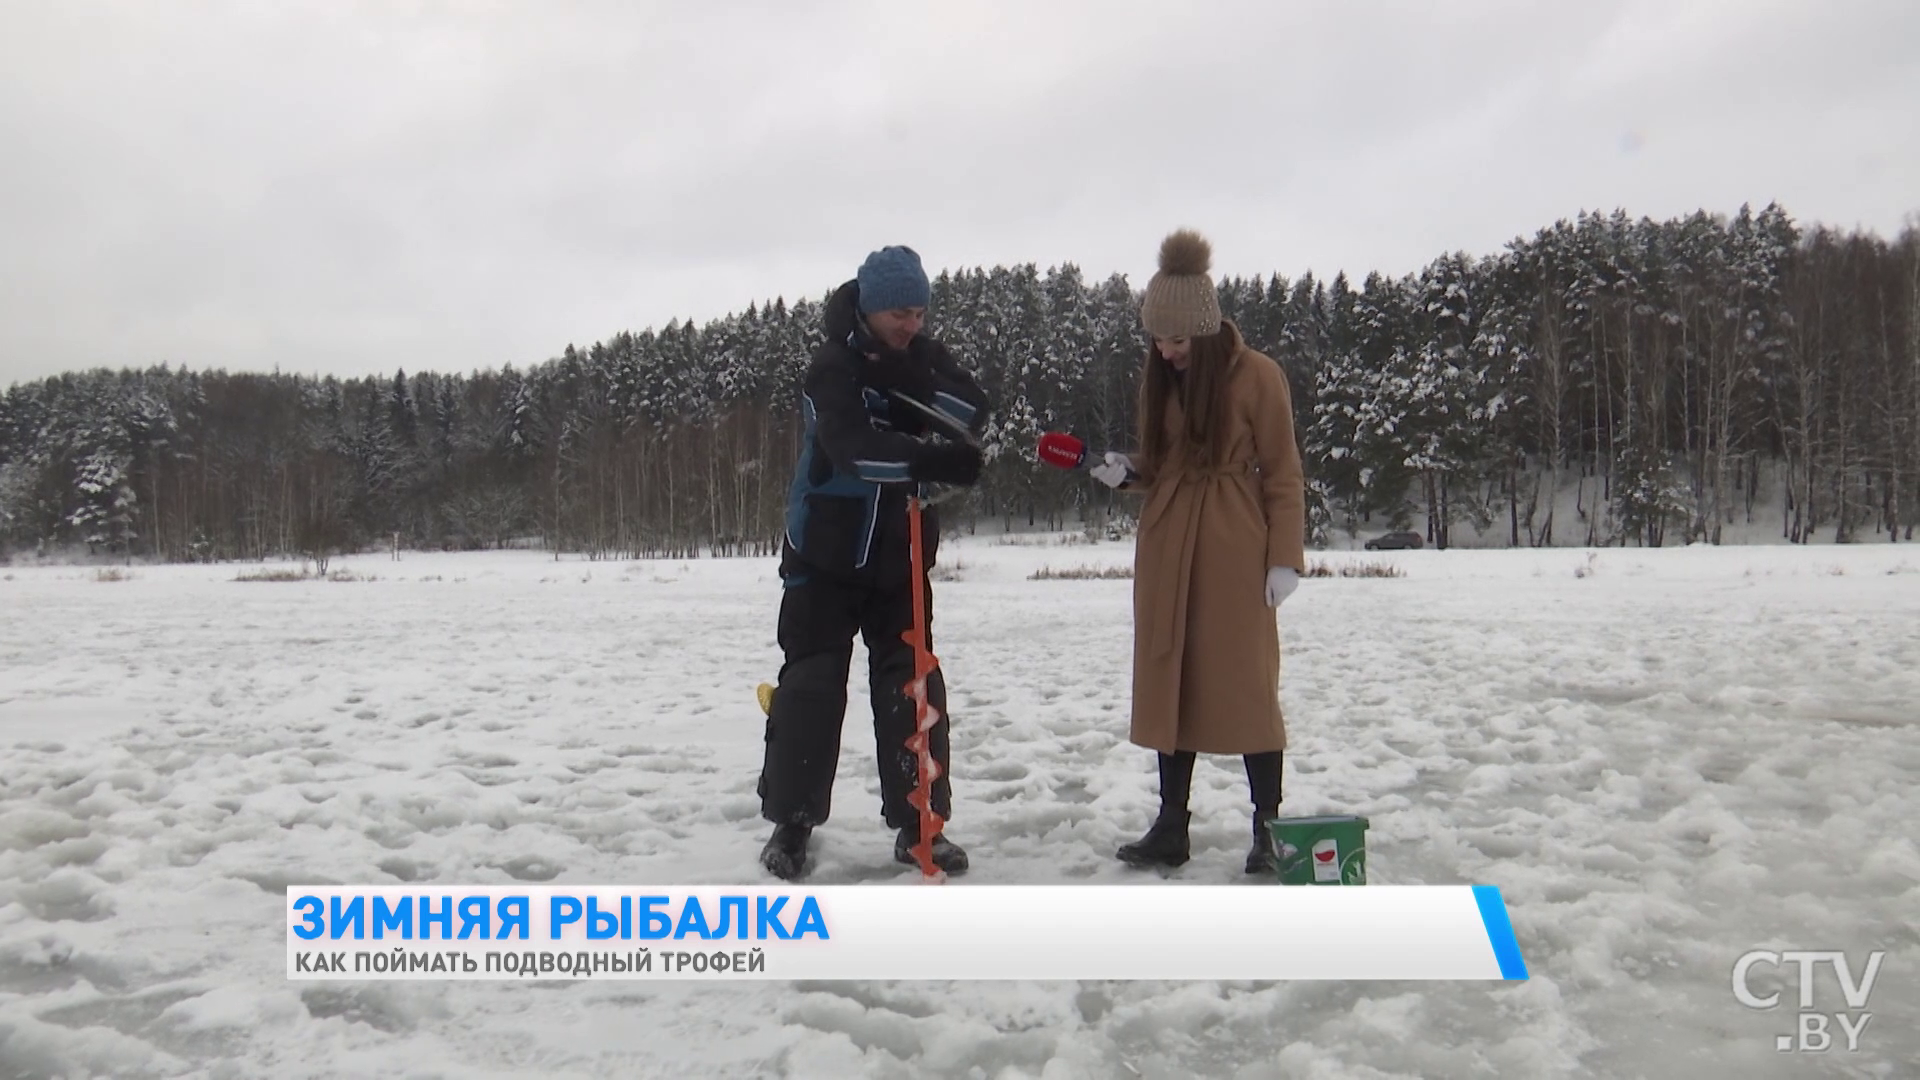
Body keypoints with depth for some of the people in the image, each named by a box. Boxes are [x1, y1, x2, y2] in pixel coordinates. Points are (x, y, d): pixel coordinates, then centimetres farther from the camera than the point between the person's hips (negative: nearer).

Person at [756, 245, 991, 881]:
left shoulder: (922, 356, 4)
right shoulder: (833, 367, -15)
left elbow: (973, 409, -10)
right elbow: (853, 447, -31)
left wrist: (912, 393, -25)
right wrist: (930, 460, -45)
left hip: (901, 557, 5)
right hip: (827, 554, -5)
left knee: (912, 683, 4)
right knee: (812, 683, -1)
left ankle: (919, 822, 12)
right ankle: (791, 820, 12)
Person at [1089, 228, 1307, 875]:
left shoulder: (1256, 375, -7)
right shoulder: (1159, 378, 8)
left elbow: (1282, 474, -5)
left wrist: (1285, 557, -10)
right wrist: (1126, 474, -6)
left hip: (1234, 549, -5)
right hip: (1166, 549, 5)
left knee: (1245, 683, -2)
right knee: (1168, 680, 7)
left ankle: (1267, 827, 8)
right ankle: (1171, 826, 14)